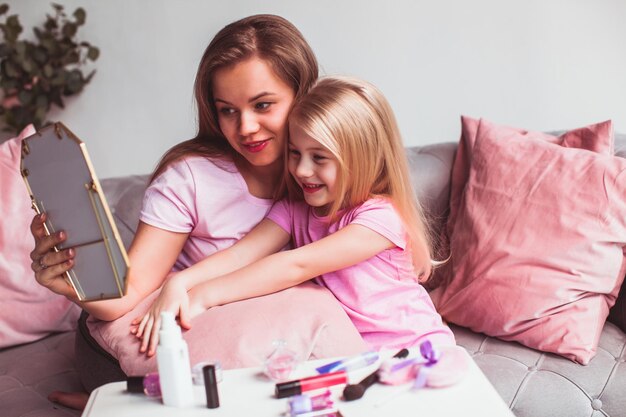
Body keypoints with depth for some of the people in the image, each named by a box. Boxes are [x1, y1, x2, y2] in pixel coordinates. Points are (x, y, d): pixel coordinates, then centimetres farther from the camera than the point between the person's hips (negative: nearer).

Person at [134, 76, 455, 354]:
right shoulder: (295, 209, 3)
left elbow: (297, 265, -25)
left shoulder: (381, 216, -17)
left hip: (413, 348, -4)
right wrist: (179, 284, -30)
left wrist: (204, 295, -28)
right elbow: (239, 254, -11)